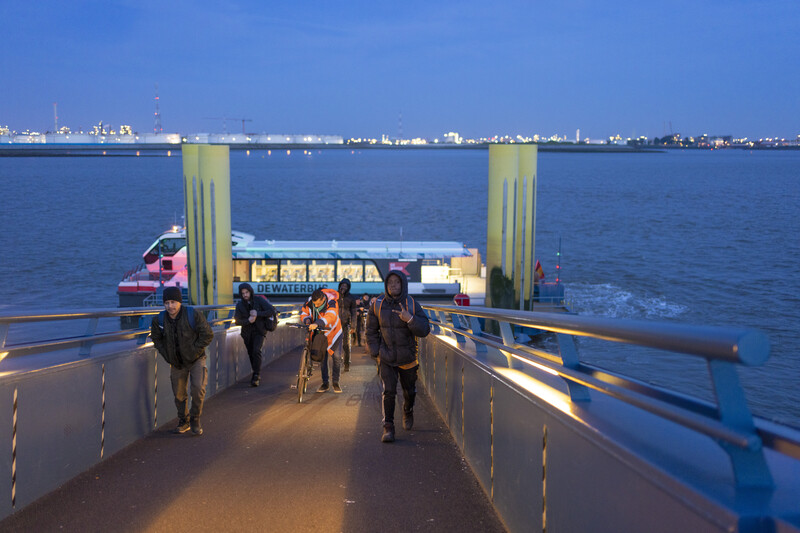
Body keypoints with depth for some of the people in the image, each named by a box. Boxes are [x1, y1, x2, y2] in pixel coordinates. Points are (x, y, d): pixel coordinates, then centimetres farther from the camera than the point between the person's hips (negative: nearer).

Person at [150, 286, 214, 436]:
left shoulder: (194, 316, -20)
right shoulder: (159, 320, -10)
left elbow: (208, 335, -13)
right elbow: (157, 339, 9)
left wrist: (194, 350, -16)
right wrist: (166, 355, 0)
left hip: (196, 360, -3)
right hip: (177, 363, 3)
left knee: (198, 388, -19)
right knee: (179, 394, 9)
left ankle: (195, 419, 3)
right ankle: (184, 422, 30)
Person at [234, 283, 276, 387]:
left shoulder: (259, 300, -8)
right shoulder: (240, 305, -1)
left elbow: (272, 311, -13)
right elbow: (237, 321, -4)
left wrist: (258, 314, -22)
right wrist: (248, 321, -22)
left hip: (259, 331, -3)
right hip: (247, 333, 3)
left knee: (256, 351, -21)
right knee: (251, 354, 8)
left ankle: (256, 375, -16)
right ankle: (256, 376, 24)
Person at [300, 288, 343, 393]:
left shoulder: (332, 302, -33)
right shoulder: (309, 302, -18)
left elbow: (330, 316, -51)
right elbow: (303, 312, -3)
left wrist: (317, 324, -66)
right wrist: (307, 319, -27)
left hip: (333, 332, -3)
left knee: (336, 357, -3)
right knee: (322, 357, 4)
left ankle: (336, 382, 11)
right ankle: (325, 383, 13)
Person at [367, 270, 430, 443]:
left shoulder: (412, 304, -11)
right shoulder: (378, 304, -8)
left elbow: (424, 330, -15)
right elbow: (371, 330, 4)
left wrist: (410, 319, -31)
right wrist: (375, 352, -2)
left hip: (407, 357, 1)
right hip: (386, 358, -1)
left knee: (409, 390, 16)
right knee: (389, 391, -11)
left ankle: (408, 411, 47)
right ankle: (388, 428, -4)